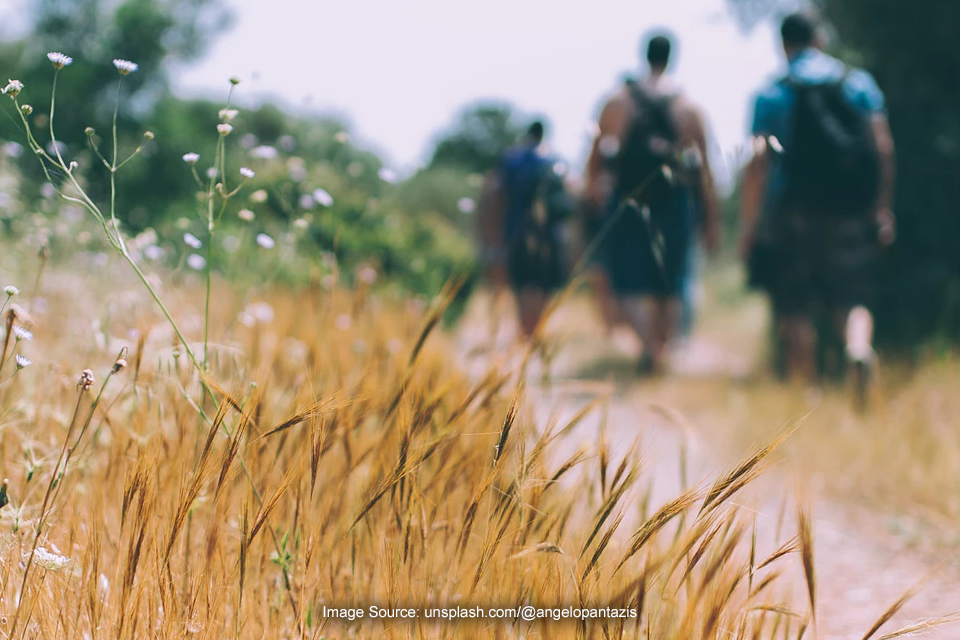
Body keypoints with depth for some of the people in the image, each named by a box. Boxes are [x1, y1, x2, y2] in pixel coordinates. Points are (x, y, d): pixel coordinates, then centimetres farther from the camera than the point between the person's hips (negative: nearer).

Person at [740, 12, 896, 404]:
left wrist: (748, 223, -4)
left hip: (794, 212, -1)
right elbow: (883, 146, 1)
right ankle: (859, 348, -24)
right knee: (852, 298, 6)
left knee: (795, 311, 6)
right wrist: (883, 209, 6)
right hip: (851, 211, 2)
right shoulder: (860, 83, 6)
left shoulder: (772, 95, 0)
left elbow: (758, 159, -7)